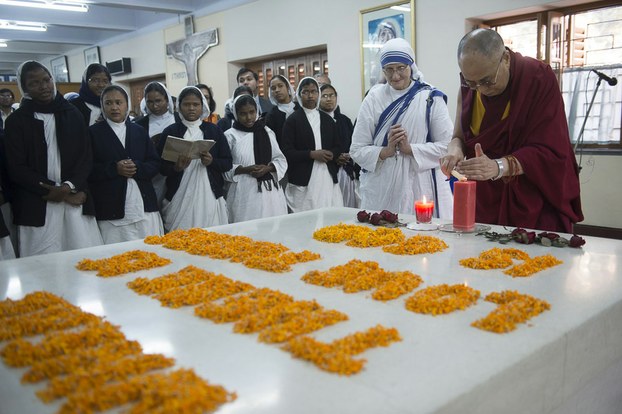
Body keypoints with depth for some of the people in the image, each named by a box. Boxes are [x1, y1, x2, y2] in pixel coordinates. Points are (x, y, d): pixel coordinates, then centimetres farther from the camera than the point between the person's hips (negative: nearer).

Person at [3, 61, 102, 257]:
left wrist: (69, 186, -11)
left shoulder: (72, 114, 10)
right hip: (37, 206, -1)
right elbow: (17, 167, 0)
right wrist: (53, 191, -10)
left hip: (75, 200, 2)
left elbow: (86, 156, 5)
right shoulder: (16, 120, 5)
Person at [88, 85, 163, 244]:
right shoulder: (93, 132, 5)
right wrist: (114, 169, -14)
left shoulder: (139, 131, 15)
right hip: (112, 210, -3)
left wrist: (138, 167, -10)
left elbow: (155, 164, 10)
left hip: (144, 206, 3)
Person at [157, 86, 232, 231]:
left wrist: (211, 161, -11)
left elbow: (228, 163, 7)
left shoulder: (214, 130, 8)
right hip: (180, 199, 0)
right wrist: (176, 167, -14)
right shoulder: (170, 131, 6)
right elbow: (161, 166, 5)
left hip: (209, 197, 1)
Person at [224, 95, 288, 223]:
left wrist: (268, 168, -7)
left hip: (270, 191, 3)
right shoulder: (230, 136, 0)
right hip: (244, 193, -3)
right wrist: (245, 169, -16)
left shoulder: (267, 132, 11)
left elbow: (281, 160, 11)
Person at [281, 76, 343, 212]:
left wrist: (331, 154, -5)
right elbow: (287, 152, -4)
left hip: (328, 178, 4)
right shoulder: (292, 120, 3)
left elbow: (338, 147, 17)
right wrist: (312, 154, -14)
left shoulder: (328, 119, 16)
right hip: (303, 181, -3)